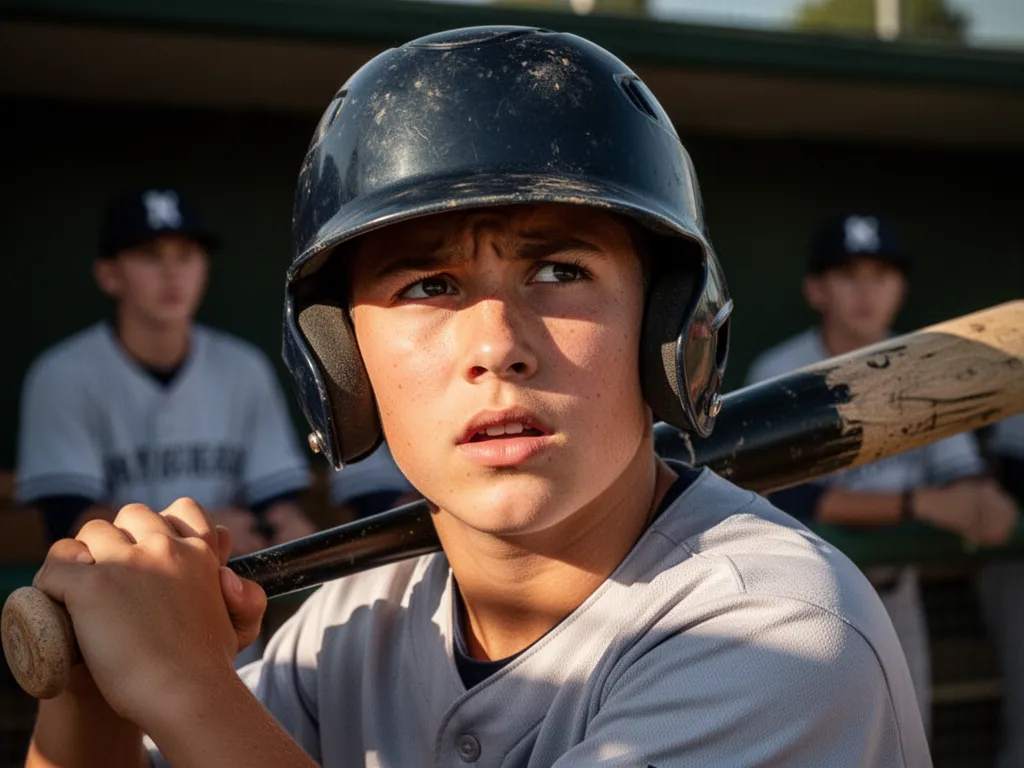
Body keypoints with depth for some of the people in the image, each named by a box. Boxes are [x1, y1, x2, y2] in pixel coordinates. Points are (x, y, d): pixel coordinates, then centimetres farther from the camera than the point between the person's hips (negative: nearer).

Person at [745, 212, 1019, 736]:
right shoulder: (779, 374, -17)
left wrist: (983, 501, -33)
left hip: (890, 586, 5)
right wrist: (920, 504, -36)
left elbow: (961, 472, -8)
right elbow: (786, 498, -28)